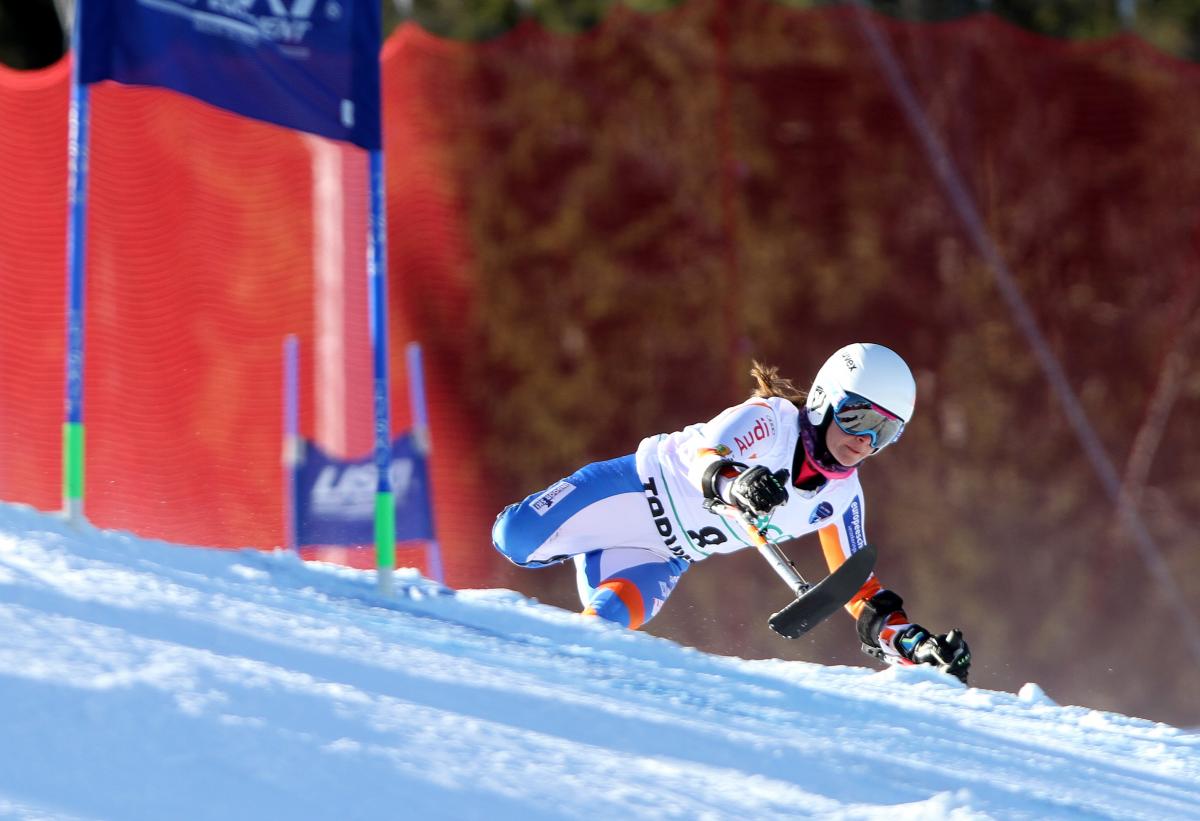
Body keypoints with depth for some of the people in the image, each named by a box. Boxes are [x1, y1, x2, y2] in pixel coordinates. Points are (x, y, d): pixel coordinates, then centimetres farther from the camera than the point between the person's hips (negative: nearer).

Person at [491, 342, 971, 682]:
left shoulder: (840, 497, -1)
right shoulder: (769, 421, -21)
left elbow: (856, 586, 6)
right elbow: (706, 457, -39)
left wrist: (911, 642, -9)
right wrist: (733, 483, -63)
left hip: (664, 560, 5)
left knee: (608, 616, -25)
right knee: (519, 540, -28)